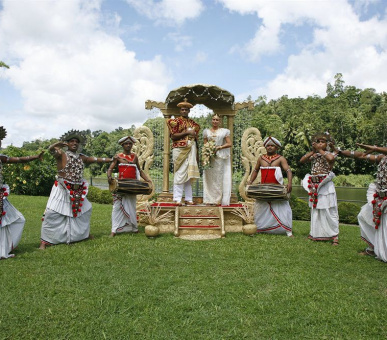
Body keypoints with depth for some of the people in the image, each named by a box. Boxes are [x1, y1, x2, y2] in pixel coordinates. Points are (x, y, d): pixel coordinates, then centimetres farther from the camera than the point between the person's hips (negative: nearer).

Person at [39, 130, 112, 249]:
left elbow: (96, 159, 11)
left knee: (86, 209, 16)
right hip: (62, 189, -6)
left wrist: (111, 159, 7)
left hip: (77, 190, 6)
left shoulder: (81, 157, 10)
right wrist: (58, 144, -43)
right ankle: (44, 241, -4)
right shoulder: (61, 154, -5)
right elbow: (51, 149, -23)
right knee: (52, 213, -12)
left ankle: (84, 233, 35)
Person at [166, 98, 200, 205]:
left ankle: (188, 198, 8)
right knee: (180, 173, -9)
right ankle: (177, 198, -5)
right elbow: (173, 136, -9)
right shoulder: (176, 121, 1)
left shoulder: (192, 123, 18)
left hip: (191, 149, 5)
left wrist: (196, 153, 15)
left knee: (188, 174, 5)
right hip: (180, 149, -5)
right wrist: (187, 132, -13)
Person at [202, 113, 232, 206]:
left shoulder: (224, 131, 7)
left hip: (220, 157, -2)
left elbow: (229, 144, 1)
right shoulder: (206, 131, 14)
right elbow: (205, 145, 13)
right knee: (209, 177, 0)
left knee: (219, 177, -2)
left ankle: (218, 200, 3)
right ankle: (210, 199, 4)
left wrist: (219, 147, -11)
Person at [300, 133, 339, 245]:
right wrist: (312, 151, -5)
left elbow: (331, 158, -28)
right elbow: (302, 160, -2)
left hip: (325, 186, -6)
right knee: (315, 210, 14)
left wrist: (320, 150, -16)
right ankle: (315, 233, 25)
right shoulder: (313, 156, 9)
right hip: (314, 186, 6)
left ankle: (334, 236, 1)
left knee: (329, 211, -5)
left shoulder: (329, 154, -4)